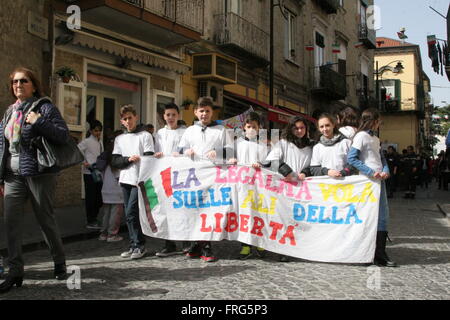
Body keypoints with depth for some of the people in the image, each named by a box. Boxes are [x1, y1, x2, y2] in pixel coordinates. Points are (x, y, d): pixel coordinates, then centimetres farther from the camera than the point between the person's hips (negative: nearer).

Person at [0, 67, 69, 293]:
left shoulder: (44, 107, -2)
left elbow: (63, 135, -11)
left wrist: (39, 122, -22)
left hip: (39, 173, -5)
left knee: (46, 219, 3)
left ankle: (59, 263, 22)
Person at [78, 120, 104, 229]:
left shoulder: (100, 142, 13)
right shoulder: (87, 141, -8)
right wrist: (84, 162, -17)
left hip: (98, 172, 7)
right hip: (89, 172, -7)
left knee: (99, 197, 11)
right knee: (90, 197, -1)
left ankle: (94, 219, 24)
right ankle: (90, 222, 8)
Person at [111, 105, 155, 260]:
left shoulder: (145, 135, 3)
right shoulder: (119, 139, 17)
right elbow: (114, 162, 8)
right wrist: (128, 159, -10)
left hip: (140, 180, -5)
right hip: (125, 180, 5)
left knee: (131, 213, -12)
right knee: (129, 215, 7)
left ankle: (139, 245, -2)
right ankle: (134, 246, 15)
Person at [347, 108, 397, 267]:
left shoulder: (375, 138, 19)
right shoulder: (361, 136, -7)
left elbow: (381, 158, 20)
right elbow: (351, 158, -14)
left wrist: (386, 170, -2)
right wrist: (371, 172, -18)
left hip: (379, 180, 9)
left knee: (383, 215, 7)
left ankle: (380, 254, 13)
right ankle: (378, 255, 5)